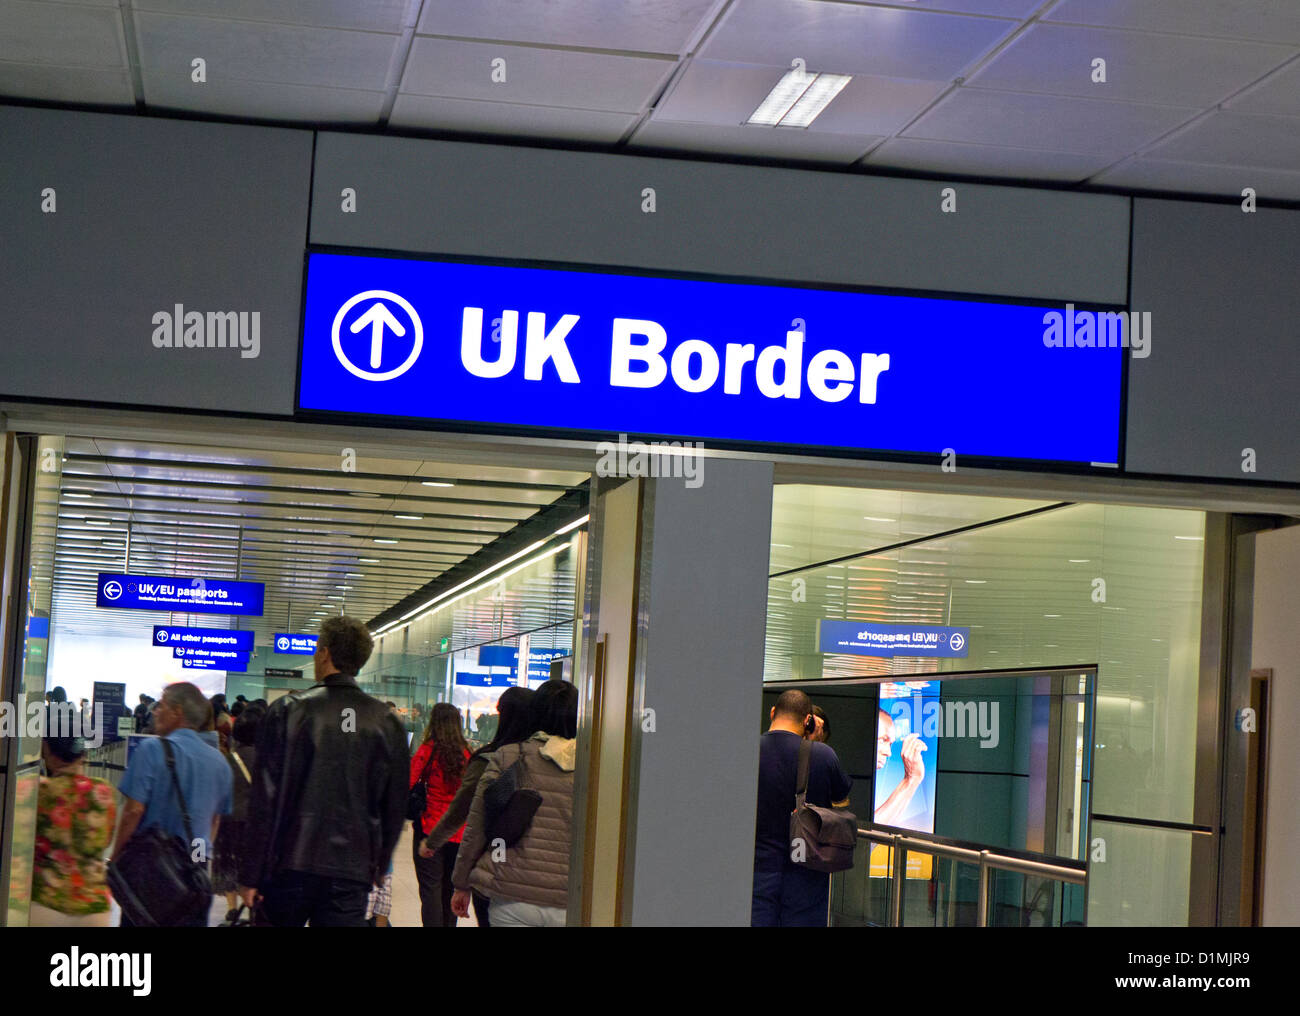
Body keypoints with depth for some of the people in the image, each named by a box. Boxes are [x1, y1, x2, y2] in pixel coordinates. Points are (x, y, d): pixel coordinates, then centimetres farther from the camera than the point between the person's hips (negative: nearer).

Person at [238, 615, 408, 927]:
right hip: (353, 871, 2)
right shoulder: (387, 722, 4)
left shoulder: (288, 711, -5)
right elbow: (396, 807, 9)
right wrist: (379, 865, 22)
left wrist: (251, 874, -3)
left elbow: (265, 799, -7)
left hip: (290, 866, -2)